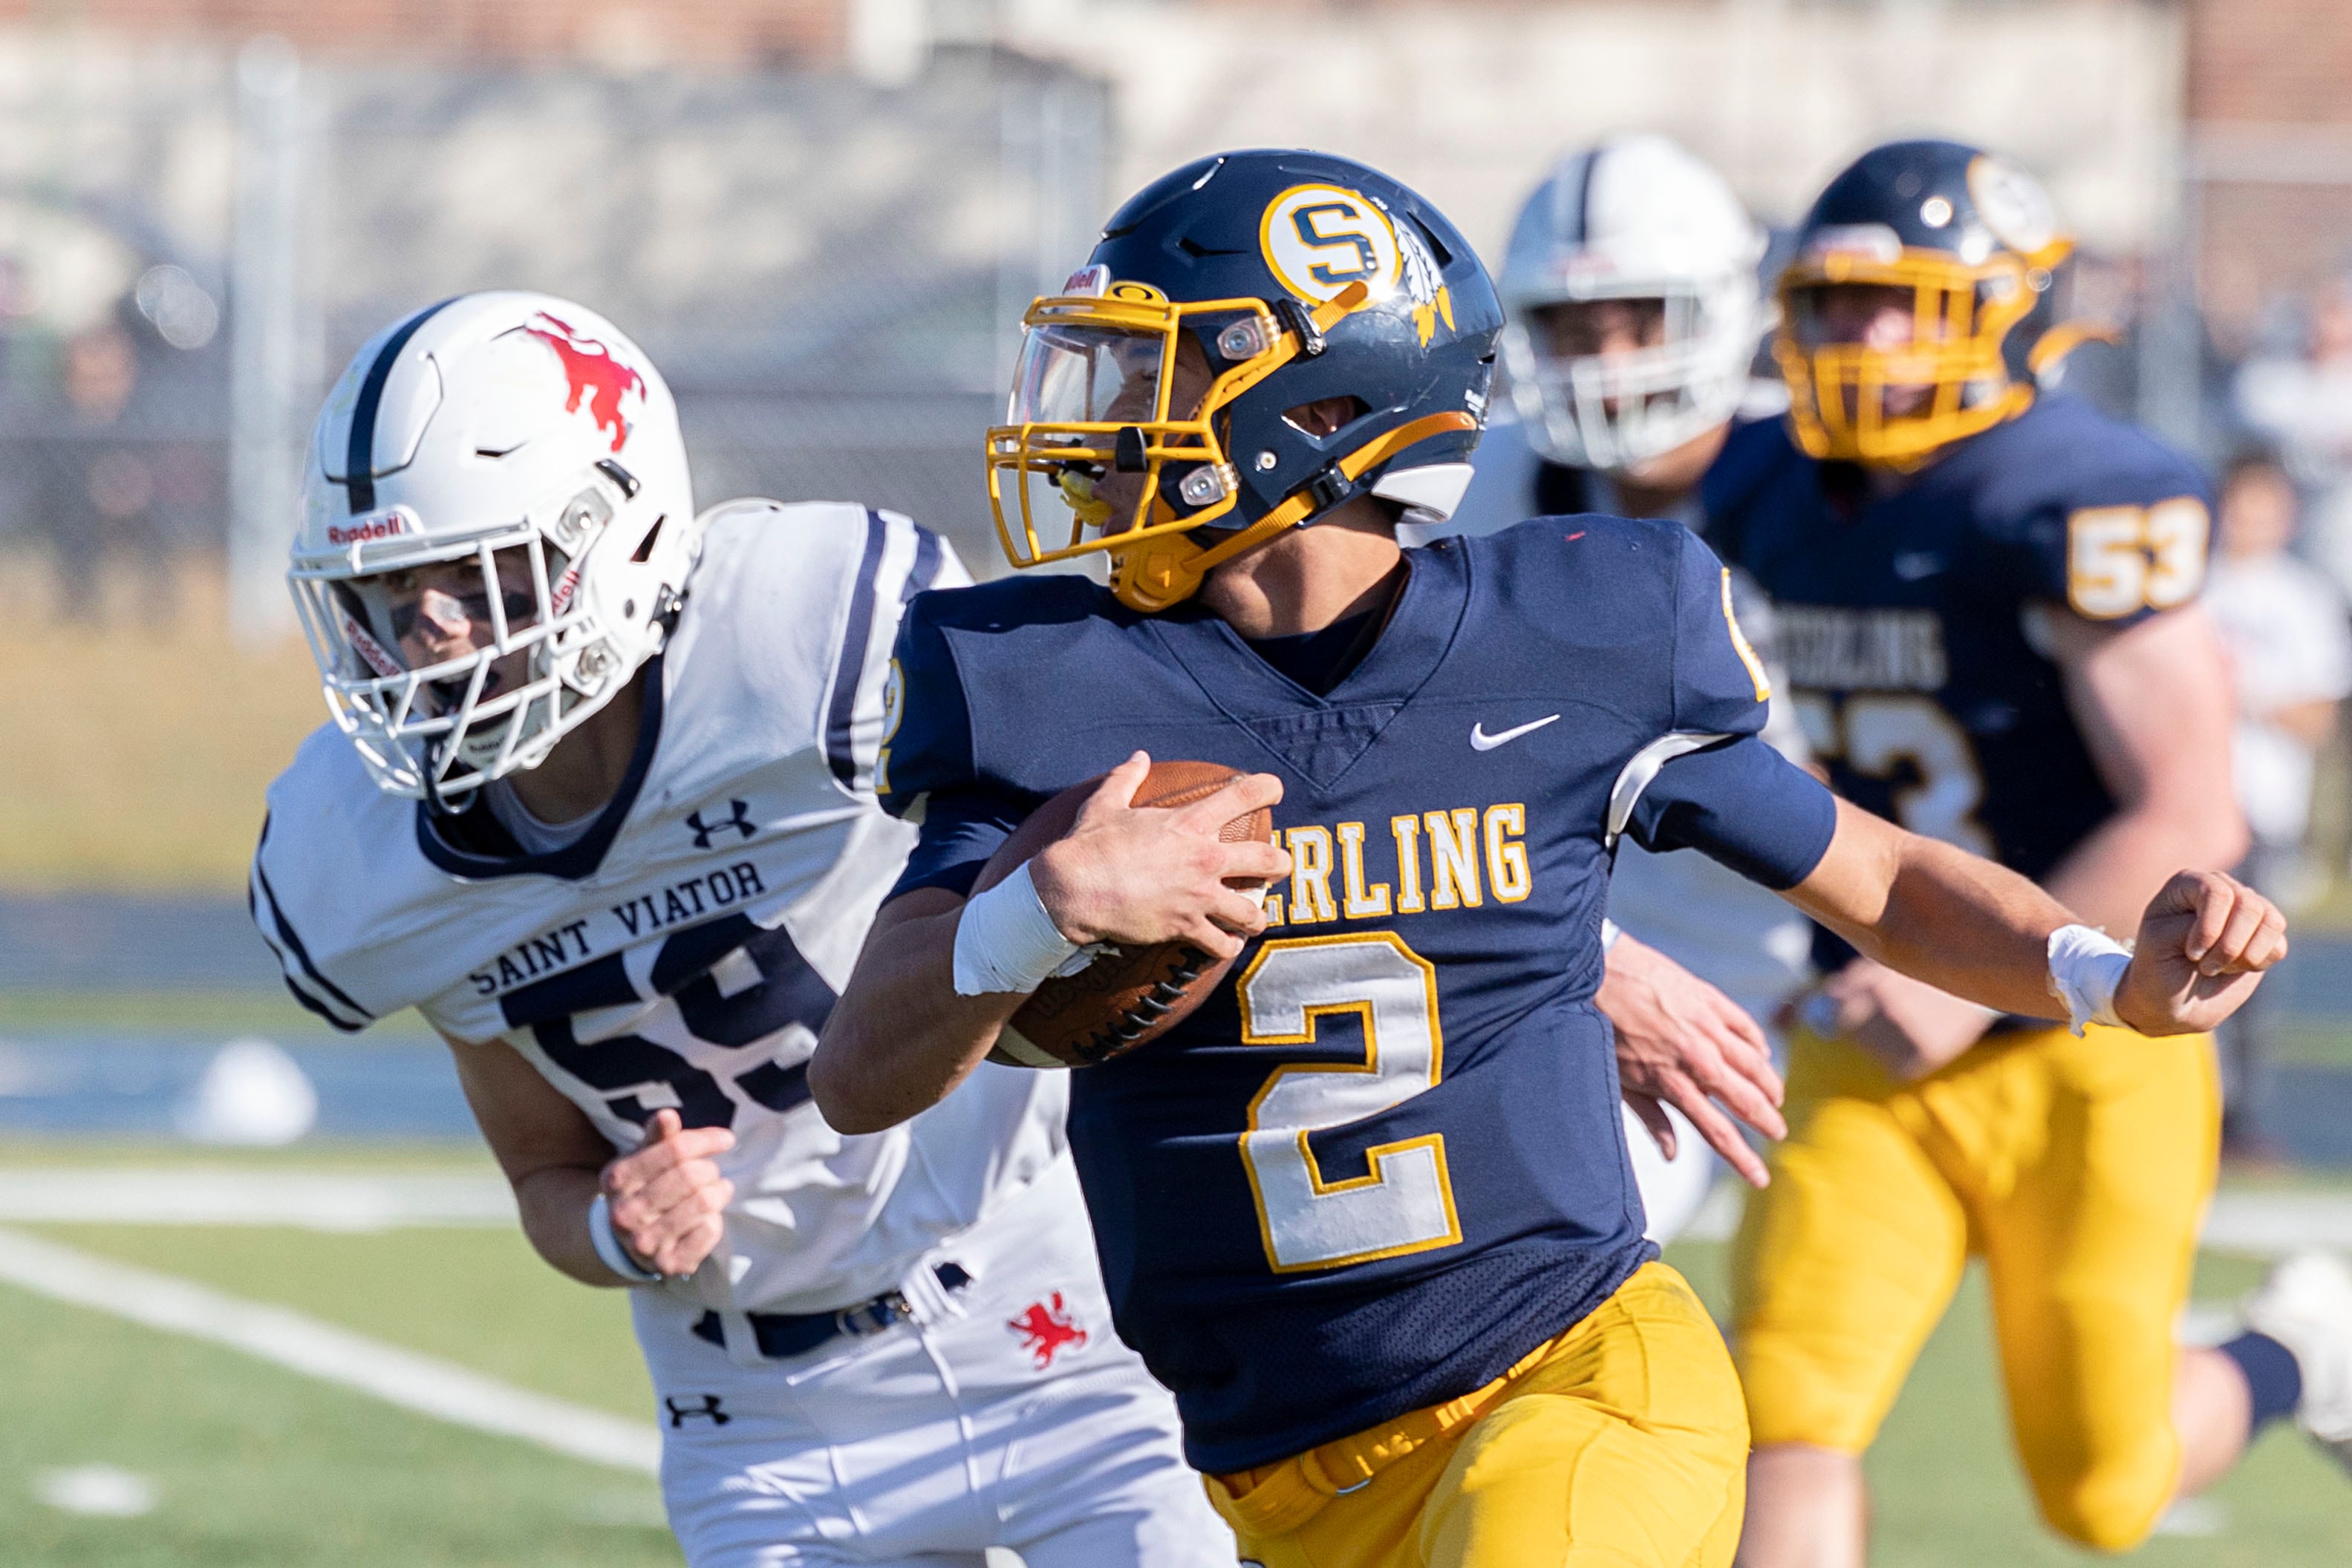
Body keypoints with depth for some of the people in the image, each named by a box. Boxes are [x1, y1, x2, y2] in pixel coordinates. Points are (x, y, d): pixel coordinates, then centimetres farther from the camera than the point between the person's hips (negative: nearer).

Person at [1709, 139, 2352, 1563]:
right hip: (1874, 1069, 5)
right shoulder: (1780, 501, 3)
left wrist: (1980, 982, -24)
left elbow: (2188, 825, -21)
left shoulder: (2078, 512, -19)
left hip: (2086, 1062, -5)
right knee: (1790, 1413, -14)